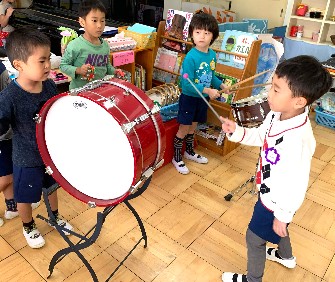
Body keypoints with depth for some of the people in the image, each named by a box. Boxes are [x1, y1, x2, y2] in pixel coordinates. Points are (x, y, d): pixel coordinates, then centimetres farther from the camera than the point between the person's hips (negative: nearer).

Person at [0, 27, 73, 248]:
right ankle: (28, 228, 47)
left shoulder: (50, 85, -10)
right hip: (26, 159, -5)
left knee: (52, 186, 27)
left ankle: (55, 217, 55)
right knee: (25, 197, 18)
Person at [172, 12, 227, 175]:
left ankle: (190, 152, 42)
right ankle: (177, 158, 23)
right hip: (189, 98, -6)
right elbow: (186, 85, -27)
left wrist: (221, 85, 0)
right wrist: (208, 90, -30)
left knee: (193, 127, 22)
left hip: (203, 98, 7)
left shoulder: (212, 55, -2)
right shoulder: (190, 57, -24)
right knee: (183, 130, 5)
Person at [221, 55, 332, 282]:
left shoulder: (297, 140, -39)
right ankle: (286, 256, 65)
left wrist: (282, 216, -16)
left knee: (254, 238, 13)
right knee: (276, 228, 33)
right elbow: (261, 136, 6)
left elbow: (297, 187, -29)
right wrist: (236, 131, -11)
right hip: (269, 193, 8)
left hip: (278, 202, -8)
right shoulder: (276, 114, -14)